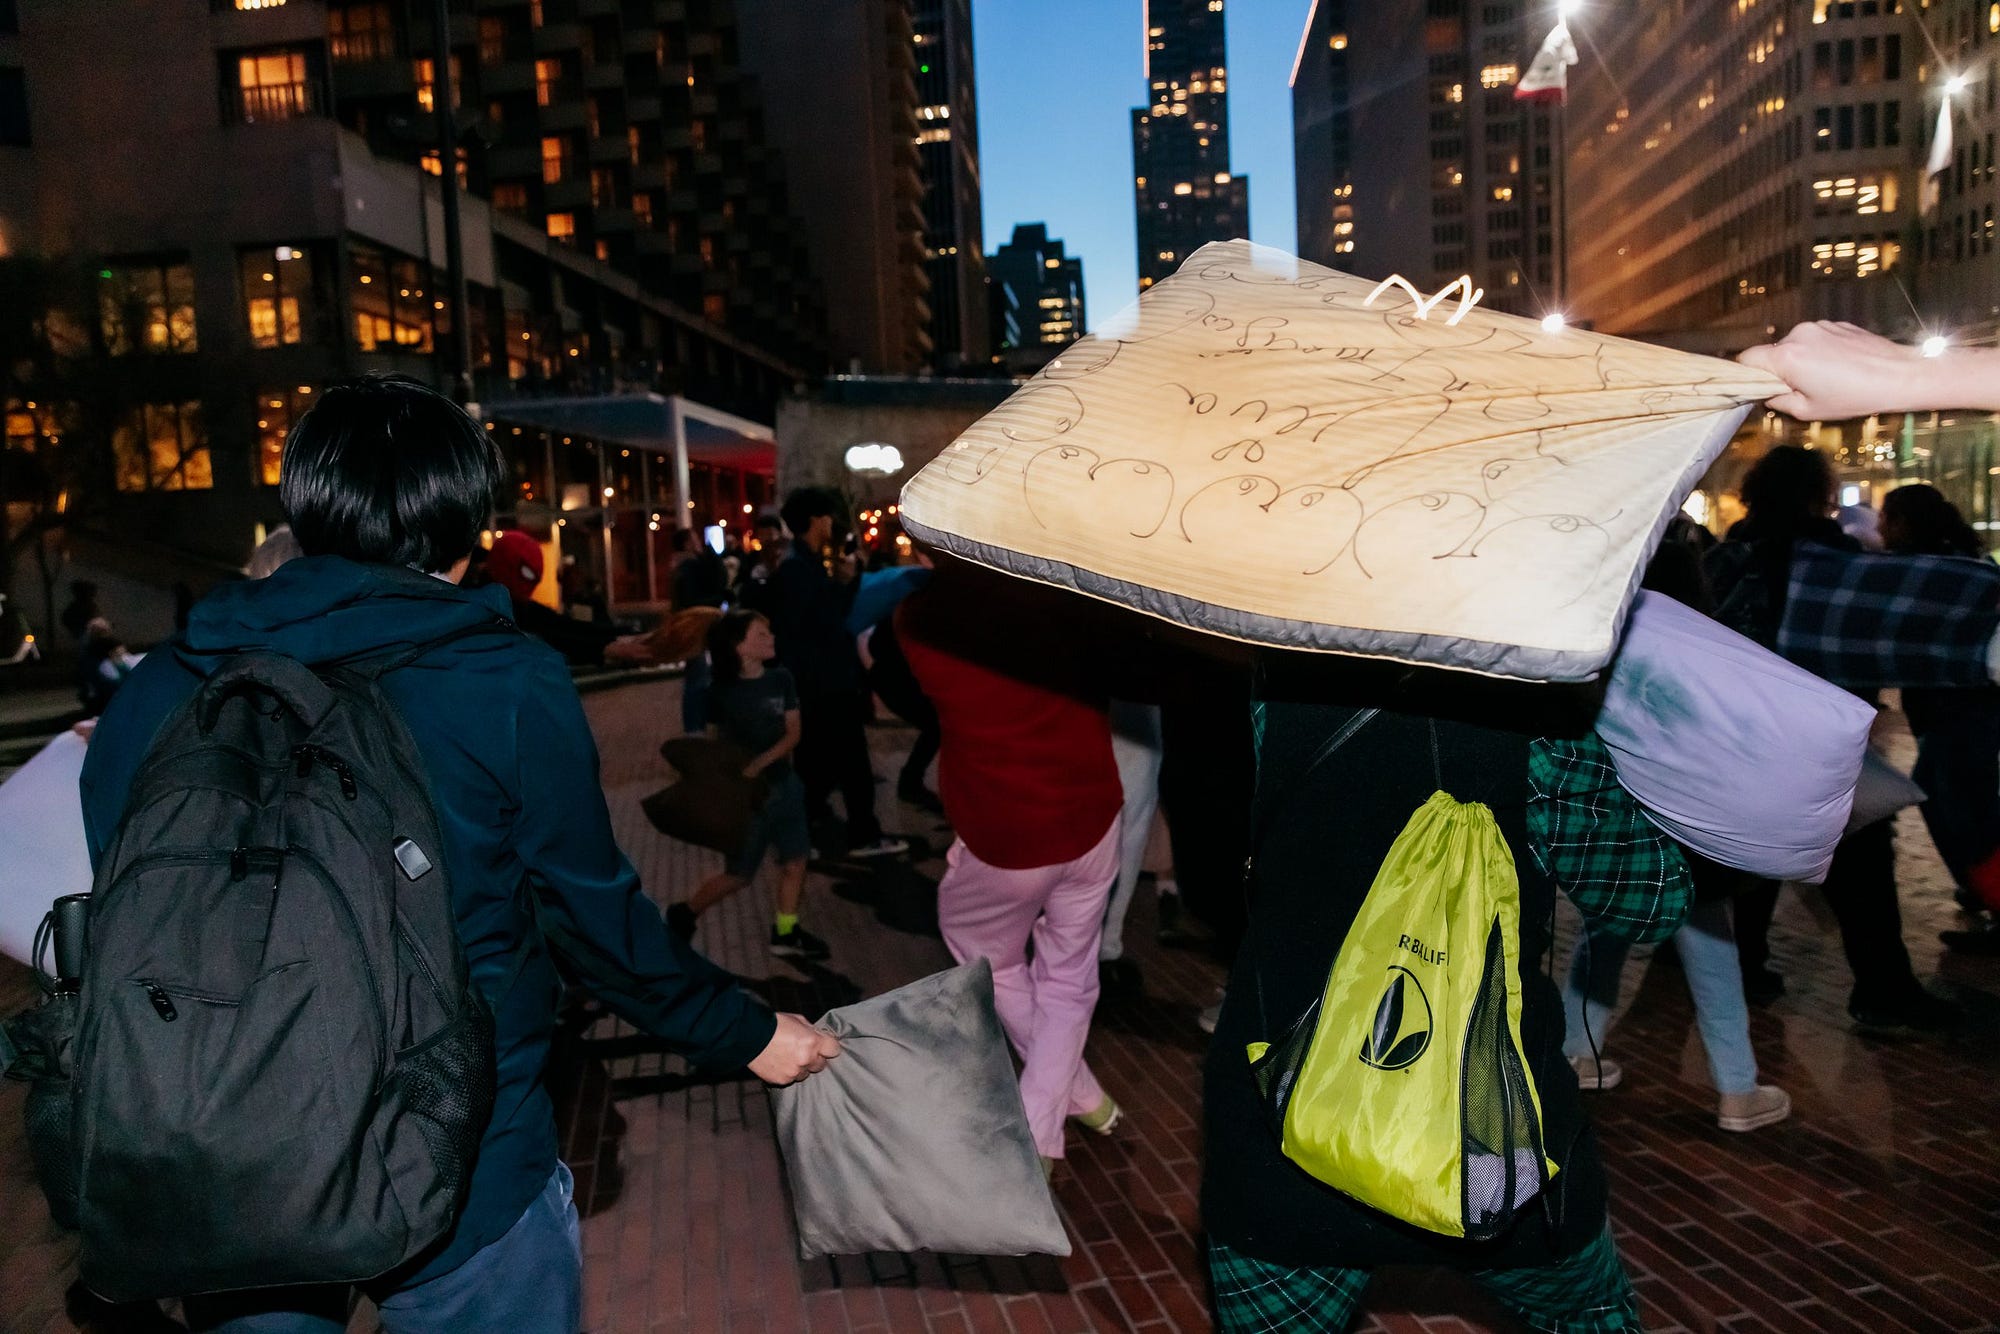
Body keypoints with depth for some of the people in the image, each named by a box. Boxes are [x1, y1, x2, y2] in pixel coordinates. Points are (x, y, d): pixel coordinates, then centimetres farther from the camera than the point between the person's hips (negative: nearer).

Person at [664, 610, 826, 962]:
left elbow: (793, 734, -6)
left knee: (795, 861, 6)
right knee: (739, 874, 4)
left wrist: (761, 762, -19)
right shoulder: (722, 694, -11)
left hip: (783, 784, 4)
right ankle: (684, 914, 26)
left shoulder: (780, 680, -3)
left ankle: (785, 933, 22)